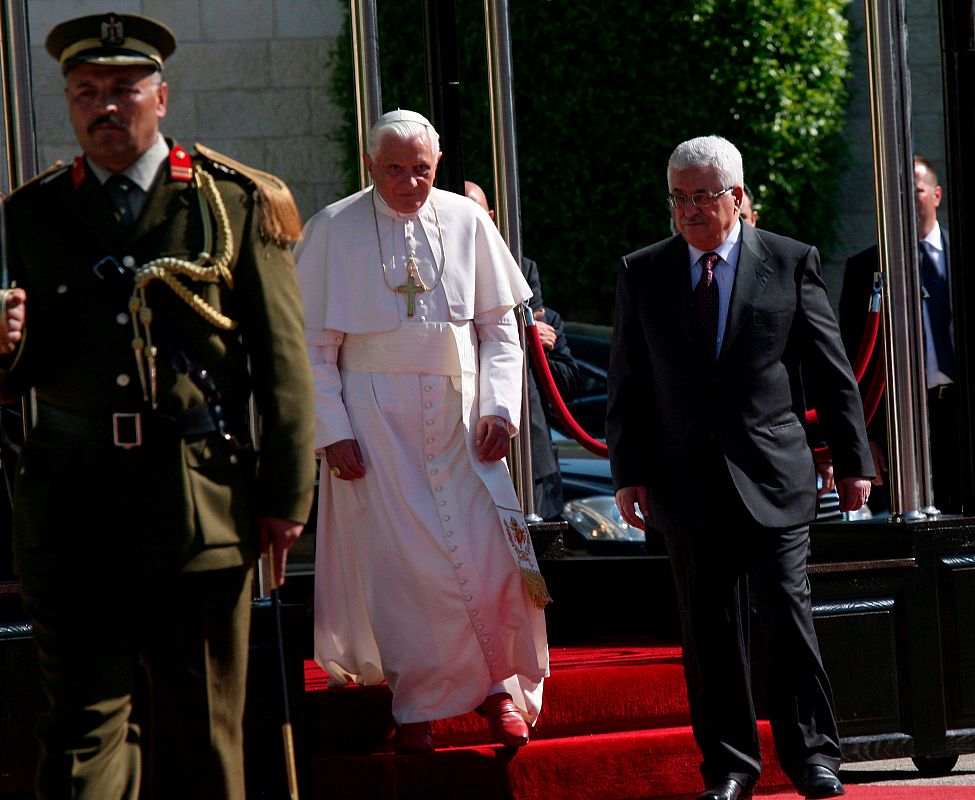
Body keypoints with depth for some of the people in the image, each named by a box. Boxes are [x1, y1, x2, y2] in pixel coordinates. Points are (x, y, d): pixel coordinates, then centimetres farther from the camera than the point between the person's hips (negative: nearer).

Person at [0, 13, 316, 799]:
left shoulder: (236, 203, 4)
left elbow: (284, 364, 2)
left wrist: (287, 496, -3)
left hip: (202, 498, -1)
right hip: (71, 504, 1)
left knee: (202, 732, 9)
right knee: (81, 725, -3)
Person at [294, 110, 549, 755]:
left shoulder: (467, 222, 4)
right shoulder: (334, 230, -2)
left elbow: (500, 327, 10)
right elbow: (315, 345, 0)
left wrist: (501, 405, -3)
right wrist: (332, 431, -8)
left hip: (460, 411, 2)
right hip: (375, 413, -2)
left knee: (490, 550, -6)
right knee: (398, 558, -3)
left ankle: (500, 686, 12)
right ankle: (418, 706, 7)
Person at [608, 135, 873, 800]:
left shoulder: (792, 263, 3)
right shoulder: (643, 274, 8)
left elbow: (833, 372, 6)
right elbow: (626, 385, 9)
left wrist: (853, 461, 3)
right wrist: (629, 472, 2)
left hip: (773, 473, -2)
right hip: (687, 481, 2)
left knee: (788, 613, -5)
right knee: (708, 627, 4)